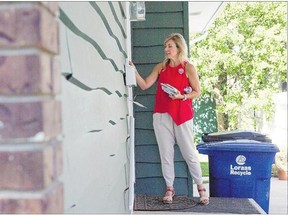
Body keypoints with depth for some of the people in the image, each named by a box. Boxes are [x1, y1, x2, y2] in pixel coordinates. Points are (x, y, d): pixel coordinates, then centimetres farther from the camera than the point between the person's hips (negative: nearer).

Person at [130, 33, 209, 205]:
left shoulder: (188, 67, -1)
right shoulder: (161, 67, 10)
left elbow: (197, 92, 0)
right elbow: (144, 85, 4)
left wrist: (181, 96, -15)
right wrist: (134, 70, -7)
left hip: (182, 115, -3)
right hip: (162, 115, 4)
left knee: (189, 152, 1)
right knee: (166, 153, 6)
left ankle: (201, 188, 15)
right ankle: (170, 189, 17)